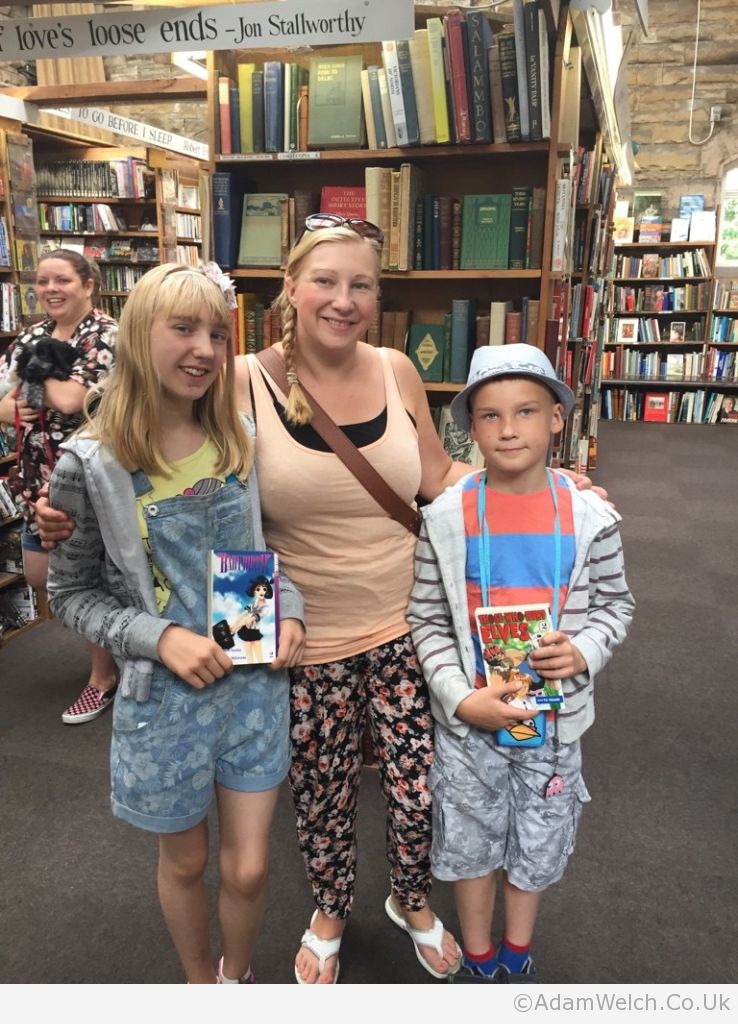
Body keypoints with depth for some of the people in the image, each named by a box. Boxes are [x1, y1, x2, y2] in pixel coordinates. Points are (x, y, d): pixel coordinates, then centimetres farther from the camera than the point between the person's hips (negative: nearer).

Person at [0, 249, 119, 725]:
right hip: (42, 474, 8)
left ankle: (104, 677, 22)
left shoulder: (107, 337, -12)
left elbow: (69, 401, -24)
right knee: (40, 574, 14)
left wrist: (42, 362, -9)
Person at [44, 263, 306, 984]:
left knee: (247, 869, 13)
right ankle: (200, 986, 51)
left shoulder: (241, 443, -4)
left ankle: (237, 978, 46)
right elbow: (72, 593, -5)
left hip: (255, 680, 2)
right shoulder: (93, 464, -13)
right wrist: (159, 637, -19)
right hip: (164, 694, -2)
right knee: (185, 862, 21)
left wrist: (288, 610, -8)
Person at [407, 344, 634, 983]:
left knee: (538, 841, 21)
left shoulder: (589, 518, -10)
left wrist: (584, 651, -17)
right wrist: (462, 697, -17)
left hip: (555, 715, 1)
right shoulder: (447, 518, -12)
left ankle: (517, 953, 50)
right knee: (471, 840, 17)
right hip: (470, 718, -1)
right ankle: (477, 960, 45)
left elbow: (615, 604, 2)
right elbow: (427, 619, -7)